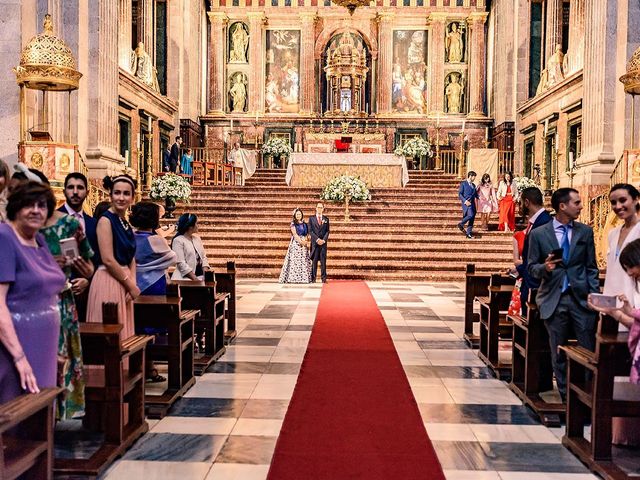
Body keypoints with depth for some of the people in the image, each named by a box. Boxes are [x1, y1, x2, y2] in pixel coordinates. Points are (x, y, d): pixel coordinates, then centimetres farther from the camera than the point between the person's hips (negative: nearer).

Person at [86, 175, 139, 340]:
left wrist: (133, 282, -2)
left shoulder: (126, 224, 14)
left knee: (123, 333, 12)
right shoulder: (106, 220, -10)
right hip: (109, 282, -8)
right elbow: (108, 259, -16)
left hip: (124, 284, 8)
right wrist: (131, 285, -10)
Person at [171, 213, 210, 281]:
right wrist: (194, 278, -19)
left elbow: (203, 257, 13)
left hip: (200, 276, 6)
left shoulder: (197, 238, 16)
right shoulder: (178, 240, -5)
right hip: (186, 278, -6)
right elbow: (181, 263, -13)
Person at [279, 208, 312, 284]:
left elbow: (307, 234, 12)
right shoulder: (293, 223, 1)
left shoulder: (304, 224, 15)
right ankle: (293, 278, -12)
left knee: (304, 260, 1)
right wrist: (301, 241, -15)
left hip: (304, 243, 5)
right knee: (295, 260, -10)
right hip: (296, 243, -5)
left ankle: (304, 277, 1)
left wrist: (306, 241, -8)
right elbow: (294, 234, -8)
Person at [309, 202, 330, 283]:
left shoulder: (326, 219, 12)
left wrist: (323, 240, -8)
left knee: (323, 261, 0)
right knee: (314, 261, -2)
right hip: (314, 243, -1)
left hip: (323, 243, 1)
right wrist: (317, 239, -11)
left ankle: (323, 278, 2)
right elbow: (310, 231, 0)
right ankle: (313, 278, 1)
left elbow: (327, 231, 8)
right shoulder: (311, 218, 6)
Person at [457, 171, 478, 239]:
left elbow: (475, 194, 22)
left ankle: (469, 233, 9)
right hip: (466, 203, -7)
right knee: (470, 215, -26)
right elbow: (459, 194, -6)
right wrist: (465, 201, -19)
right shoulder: (463, 184, 1)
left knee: (472, 219, 3)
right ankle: (461, 224, -4)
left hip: (472, 203, 7)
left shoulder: (473, 185, 20)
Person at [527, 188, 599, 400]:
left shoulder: (586, 231, 6)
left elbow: (591, 267, 9)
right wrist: (545, 268, -17)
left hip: (582, 298, 1)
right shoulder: (538, 234, 0)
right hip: (554, 300, -1)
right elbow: (531, 267, 5)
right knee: (558, 353, 8)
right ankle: (566, 397, 20)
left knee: (589, 351, -1)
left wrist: (594, 296, 1)